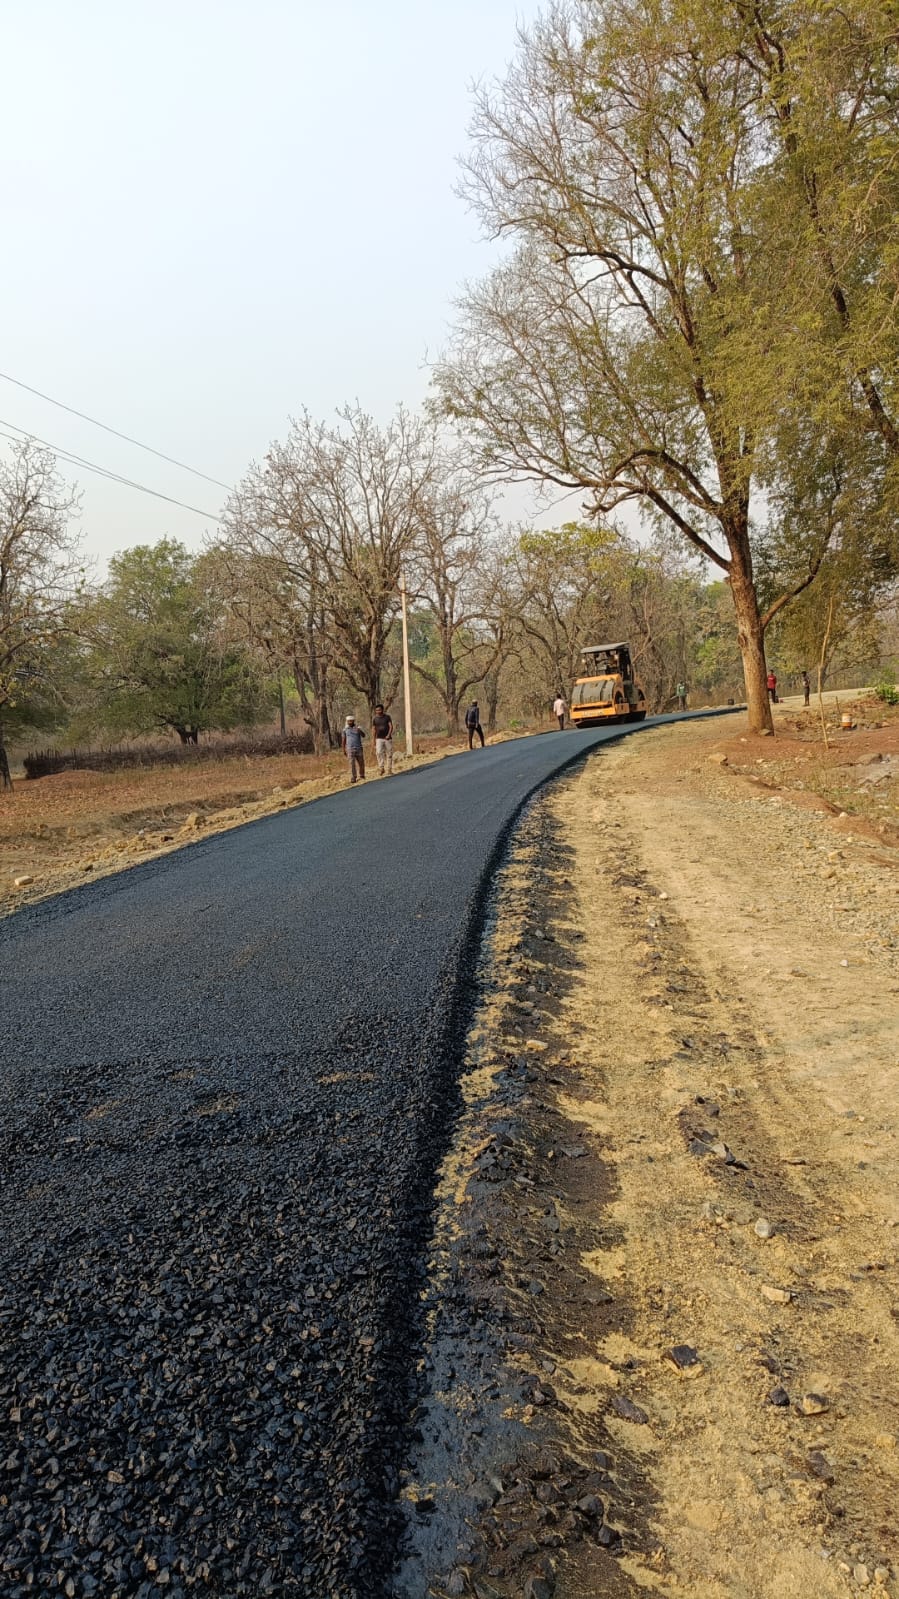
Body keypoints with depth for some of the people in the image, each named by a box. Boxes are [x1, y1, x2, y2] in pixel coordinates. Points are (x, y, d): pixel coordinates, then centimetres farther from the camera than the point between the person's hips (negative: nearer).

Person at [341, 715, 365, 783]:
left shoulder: (357, 728, 5)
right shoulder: (345, 730, 5)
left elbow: (363, 736, -9)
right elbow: (343, 740, 7)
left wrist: (359, 731, -29)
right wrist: (344, 750, 2)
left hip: (359, 748, 1)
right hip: (350, 749, -1)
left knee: (361, 763, 5)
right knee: (352, 764, -7)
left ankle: (362, 776, 23)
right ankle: (353, 778, -6)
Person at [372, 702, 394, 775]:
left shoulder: (387, 717, 2)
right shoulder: (374, 719, 6)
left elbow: (391, 726, -5)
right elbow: (373, 729, 8)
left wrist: (389, 735, -21)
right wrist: (374, 740, 4)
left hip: (388, 738, 0)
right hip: (379, 739, 0)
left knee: (389, 754, 1)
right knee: (379, 752, -20)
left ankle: (389, 770, 8)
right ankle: (381, 768, -16)